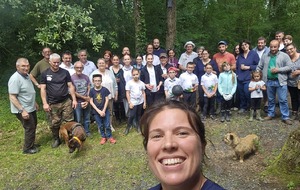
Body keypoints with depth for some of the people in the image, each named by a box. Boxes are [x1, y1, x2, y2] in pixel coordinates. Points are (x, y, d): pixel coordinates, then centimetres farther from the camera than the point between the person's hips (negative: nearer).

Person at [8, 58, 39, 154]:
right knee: (30, 128, 1)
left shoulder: (26, 75, 4)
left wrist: (34, 102, 23)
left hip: (31, 108, 9)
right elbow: (12, 97, -26)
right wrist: (22, 110, -30)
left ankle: (31, 144, 39)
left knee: (33, 126, 21)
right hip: (23, 110, -9)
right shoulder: (15, 79, -25)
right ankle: (27, 148, 20)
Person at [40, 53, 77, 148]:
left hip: (66, 102, 0)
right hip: (53, 104, 0)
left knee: (68, 122, 2)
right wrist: (45, 103, -7)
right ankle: (56, 139, 28)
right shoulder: (45, 74, 1)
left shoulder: (65, 72, 1)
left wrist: (74, 99, -2)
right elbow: (43, 89, 0)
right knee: (55, 123, 8)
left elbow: (70, 86, 3)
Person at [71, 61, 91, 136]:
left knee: (87, 118, 13)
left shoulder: (86, 77, 4)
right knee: (78, 120, 3)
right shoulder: (72, 78, -8)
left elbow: (89, 89, 4)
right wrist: (84, 97, -9)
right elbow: (73, 92, -10)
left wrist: (87, 101, -7)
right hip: (77, 102, -3)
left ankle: (87, 132, 29)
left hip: (86, 102, 3)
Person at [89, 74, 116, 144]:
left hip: (105, 110, -1)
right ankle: (103, 137, 28)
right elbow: (91, 102, -4)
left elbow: (107, 100, -5)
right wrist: (98, 111, -10)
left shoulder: (105, 89, -7)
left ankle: (110, 137, 20)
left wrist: (103, 111, -10)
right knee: (100, 126, 12)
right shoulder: (92, 90, -6)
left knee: (107, 125, 3)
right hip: (96, 111, 1)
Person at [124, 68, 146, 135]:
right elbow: (127, 93, -7)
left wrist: (144, 102, 4)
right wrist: (129, 102, -11)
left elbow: (143, 93, 6)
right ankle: (128, 127, 13)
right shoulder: (129, 83, -9)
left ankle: (138, 126, 28)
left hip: (140, 102, 3)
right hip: (133, 103, -3)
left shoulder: (141, 83, 0)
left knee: (139, 115, 14)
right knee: (132, 116, -5)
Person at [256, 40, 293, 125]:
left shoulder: (284, 56, -1)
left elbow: (289, 67, -6)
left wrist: (278, 69, -15)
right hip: (269, 81, 3)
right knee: (270, 100, 15)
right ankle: (270, 114, 28)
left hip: (280, 82, -3)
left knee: (283, 100, -1)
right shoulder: (265, 56, 9)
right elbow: (259, 67, 11)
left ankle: (285, 117, 8)